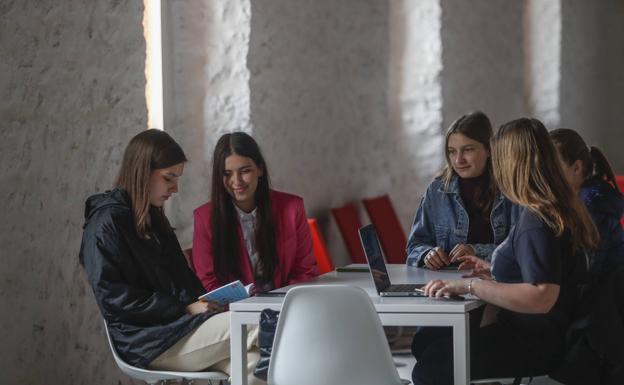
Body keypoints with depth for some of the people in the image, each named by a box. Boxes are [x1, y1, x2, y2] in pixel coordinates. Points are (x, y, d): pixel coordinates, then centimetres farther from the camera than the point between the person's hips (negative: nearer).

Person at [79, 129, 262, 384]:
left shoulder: (153, 218, 21)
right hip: (146, 339, -8)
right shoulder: (107, 222, -5)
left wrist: (204, 302, 1)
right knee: (251, 326, -25)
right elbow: (113, 296, -14)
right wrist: (184, 309, -16)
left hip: (178, 325, 8)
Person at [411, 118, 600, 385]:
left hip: (535, 344, -10)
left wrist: (470, 286, -28)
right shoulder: (562, 209, 10)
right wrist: (494, 272, 22)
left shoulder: (536, 222, -22)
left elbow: (542, 297, -31)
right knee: (426, 342, 13)